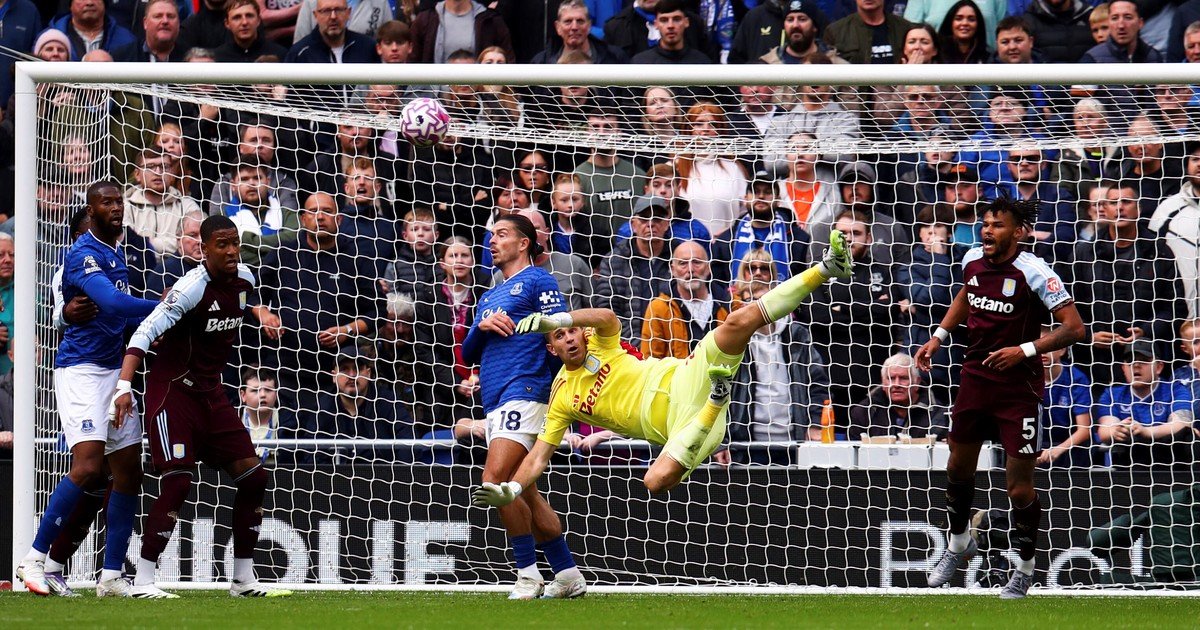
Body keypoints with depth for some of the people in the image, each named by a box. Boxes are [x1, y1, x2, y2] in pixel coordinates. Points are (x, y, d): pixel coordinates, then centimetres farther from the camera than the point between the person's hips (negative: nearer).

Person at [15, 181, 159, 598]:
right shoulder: (84, 254, -13)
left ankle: (112, 576, 7)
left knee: (128, 471, 4)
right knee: (88, 467, -20)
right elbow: (112, 304, -27)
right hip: (81, 370, -9)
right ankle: (34, 560, -13)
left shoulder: (118, 253, 16)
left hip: (114, 370, 9)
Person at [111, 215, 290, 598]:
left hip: (210, 393, 8)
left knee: (253, 477, 3)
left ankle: (243, 580, 13)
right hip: (172, 390, -8)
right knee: (177, 483, -18)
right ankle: (142, 581, -11)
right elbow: (145, 332, -28)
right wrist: (124, 386, -37)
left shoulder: (244, 279, 1)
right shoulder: (193, 287, -21)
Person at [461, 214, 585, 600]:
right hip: (495, 401, 9)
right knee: (524, 494, 8)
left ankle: (528, 574, -16)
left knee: (496, 480, -21)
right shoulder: (489, 297, 26)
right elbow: (469, 354, 21)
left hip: (524, 392, -9)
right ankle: (568, 575, 14)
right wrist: (482, 327, 0)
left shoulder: (537, 281, 1)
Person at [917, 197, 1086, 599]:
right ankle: (959, 544, 40)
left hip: (1019, 388, -6)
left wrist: (1025, 350, -28)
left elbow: (1074, 328, -20)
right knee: (959, 465, 17)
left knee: (1019, 487, -4)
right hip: (975, 379, 6)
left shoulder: (1034, 273, -20)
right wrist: (939, 336, 15)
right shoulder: (973, 260, -1)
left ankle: (1024, 570, 15)